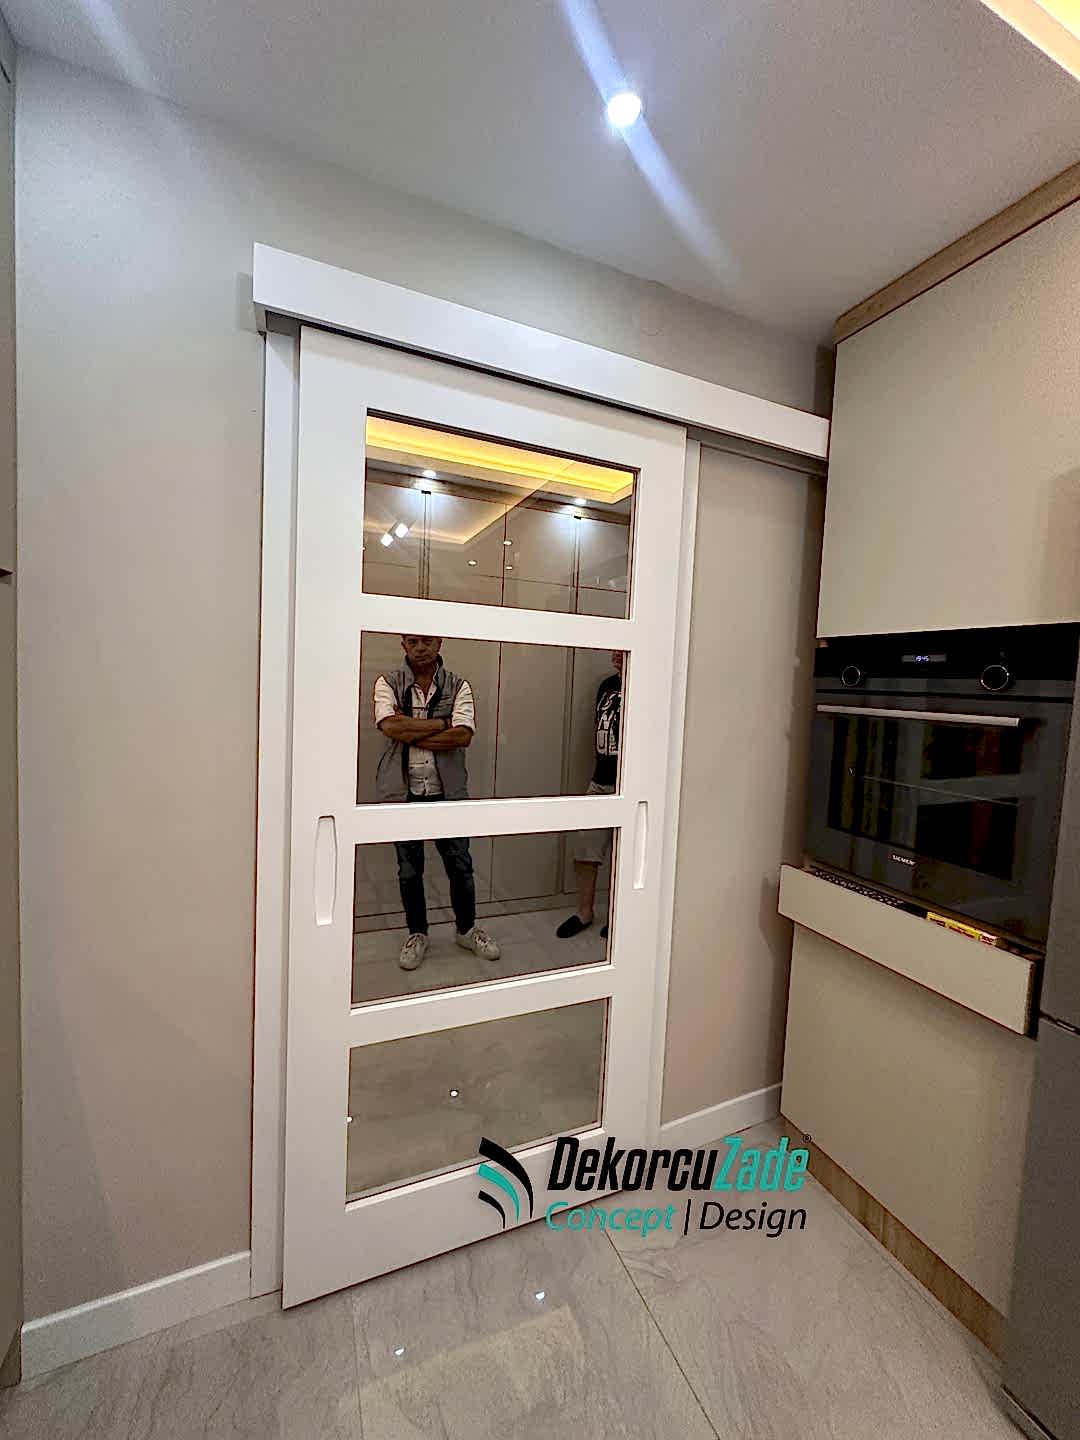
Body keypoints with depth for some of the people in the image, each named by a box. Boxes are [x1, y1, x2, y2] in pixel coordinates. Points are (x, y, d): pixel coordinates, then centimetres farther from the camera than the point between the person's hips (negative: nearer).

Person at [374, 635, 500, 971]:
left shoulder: (459, 686, -1)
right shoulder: (388, 684, -1)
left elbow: (463, 736, -15)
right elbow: (391, 727, -19)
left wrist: (410, 734, -15)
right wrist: (441, 723, -15)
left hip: (447, 791, 0)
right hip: (403, 791, 0)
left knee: (460, 865, 10)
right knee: (409, 869, 14)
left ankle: (466, 929, 33)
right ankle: (417, 933, 35)